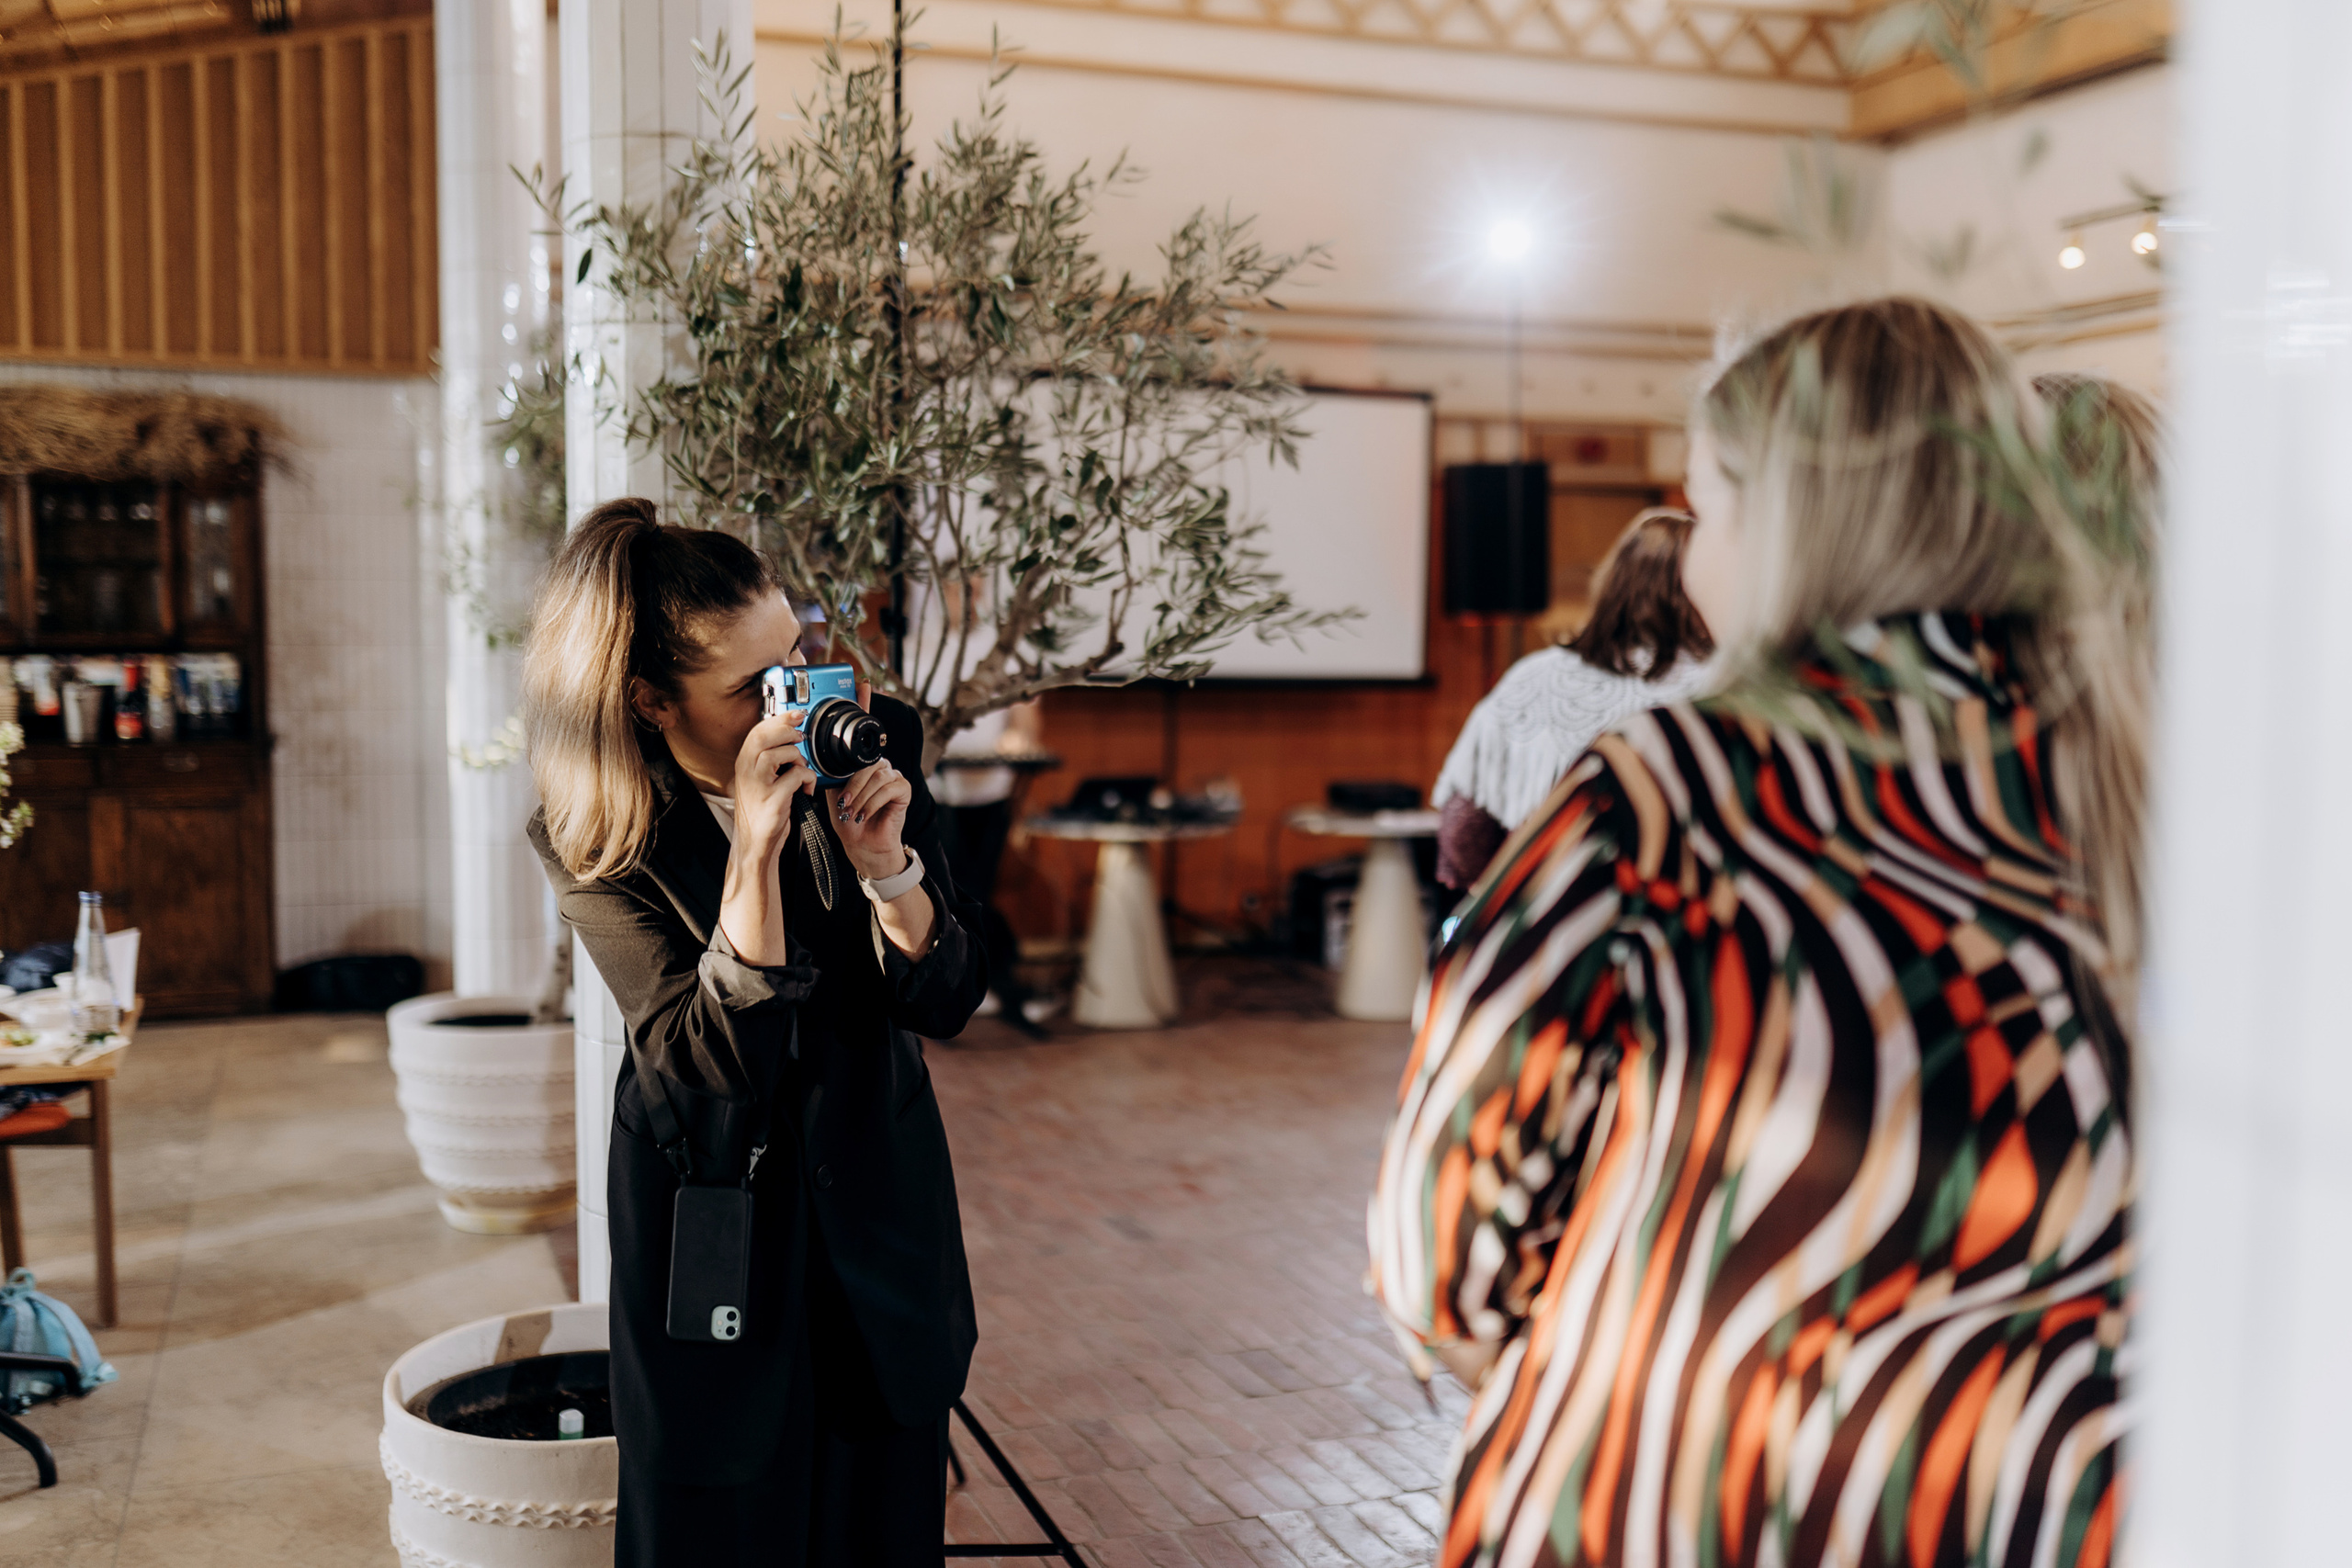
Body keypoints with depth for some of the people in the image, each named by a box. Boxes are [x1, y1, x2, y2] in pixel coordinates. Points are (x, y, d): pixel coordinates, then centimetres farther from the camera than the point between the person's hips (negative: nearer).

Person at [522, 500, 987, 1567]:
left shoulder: (873, 745, -12)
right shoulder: (594, 843, -17)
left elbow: (947, 1003, -10)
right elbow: (709, 1060, -25)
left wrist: (885, 861, -29)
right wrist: (757, 851, -35)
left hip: (876, 1199, 3)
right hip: (709, 1216, -2)